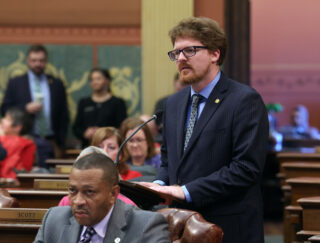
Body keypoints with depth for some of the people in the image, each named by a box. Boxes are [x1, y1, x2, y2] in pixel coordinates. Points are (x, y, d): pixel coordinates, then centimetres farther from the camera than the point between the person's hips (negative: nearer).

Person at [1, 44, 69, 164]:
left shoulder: (57, 84, 11)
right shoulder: (15, 83, 8)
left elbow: (64, 116, 10)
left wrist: (59, 144, 3)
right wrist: (25, 108, -11)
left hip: (50, 144, 1)